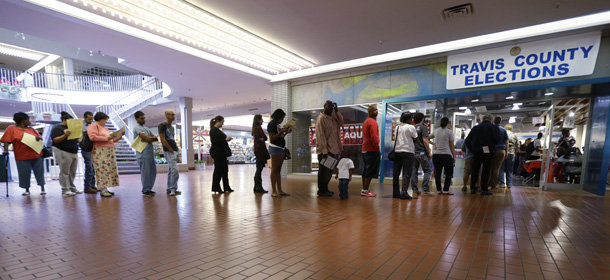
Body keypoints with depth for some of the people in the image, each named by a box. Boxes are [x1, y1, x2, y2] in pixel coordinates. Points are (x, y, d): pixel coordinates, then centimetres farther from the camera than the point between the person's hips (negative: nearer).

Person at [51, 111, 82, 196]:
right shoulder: (57, 128, -3)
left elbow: (76, 139, 24)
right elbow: (56, 140, -15)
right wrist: (65, 135, -29)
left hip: (74, 152, 7)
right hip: (63, 152, -7)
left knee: (72, 172, 9)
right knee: (65, 172, -4)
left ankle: (72, 188, 15)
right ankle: (65, 190, -1)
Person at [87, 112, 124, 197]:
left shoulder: (105, 128, 26)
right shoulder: (93, 126, 2)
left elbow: (112, 140, 28)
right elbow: (93, 137, -15)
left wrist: (120, 135, 15)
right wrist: (107, 138, -15)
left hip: (110, 151, 8)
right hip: (100, 152, -8)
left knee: (111, 170, 2)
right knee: (102, 170, -12)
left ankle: (105, 189, 5)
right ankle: (102, 190, -12)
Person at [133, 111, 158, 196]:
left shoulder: (146, 128, 21)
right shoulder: (137, 128, -7)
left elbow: (156, 138, 10)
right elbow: (148, 139, -19)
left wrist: (149, 139, -7)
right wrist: (153, 138, 1)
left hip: (150, 153, 8)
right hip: (143, 154, -8)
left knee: (153, 171, 12)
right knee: (145, 173, -3)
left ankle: (148, 189, 22)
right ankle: (145, 190, 7)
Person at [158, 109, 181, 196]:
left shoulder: (171, 127, 20)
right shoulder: (162, 125, -7)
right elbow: (162, 139, -14)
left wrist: (176, 147, 11)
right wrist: (170, 149, -15)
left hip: (174, 151, 9)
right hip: (169, 151, -9)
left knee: (171, 170, 12)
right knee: (175, 170, -14)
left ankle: (169, 189, 18)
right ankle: (173, 189, -7)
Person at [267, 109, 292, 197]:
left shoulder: (278, 125, 18)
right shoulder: (272, 124, -6)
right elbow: (272, 138, -14)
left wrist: (286, 132, 7)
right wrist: (282, 131, -17)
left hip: (281, 148, 9)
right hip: (275, 148, -9)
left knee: (278, 170, 8)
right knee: (274, 170, -6)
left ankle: (279, 190, 11)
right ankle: (273, 191, -2)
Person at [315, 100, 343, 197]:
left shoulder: (333, 117, 15)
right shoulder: (321, 118, -10)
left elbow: (341, 123, 1)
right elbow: (320, 135, -16)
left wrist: (337, 111, -4)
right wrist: (324, 150, -21)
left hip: (332, 149, 8)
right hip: (325, 149, -8)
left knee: (329, 170, 14)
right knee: (324, 170, -2)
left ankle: (325, 189, 24)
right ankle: (322, 190, 8)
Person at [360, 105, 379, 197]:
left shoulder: (365, 121, 19)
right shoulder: (373, 122, -12)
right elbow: (374, 137, -20)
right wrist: (377, 148, -13)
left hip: (365, 149, 10)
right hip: (372, 150, -10)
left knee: (366, 170, 13)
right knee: (370, 171, -5)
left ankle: (363, 189, 19)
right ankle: (365, 190, -2)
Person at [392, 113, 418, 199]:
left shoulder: (397, 127, 13)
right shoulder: (410, 127, -5)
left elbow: (397, 139, 11)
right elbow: (416, 138, 0)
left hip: (397, 151, 6)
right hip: (407, 151, -6)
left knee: (396, 173, 8)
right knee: (407, 173, -4)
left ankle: (395, 193, 12)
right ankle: (404, 193, -8)